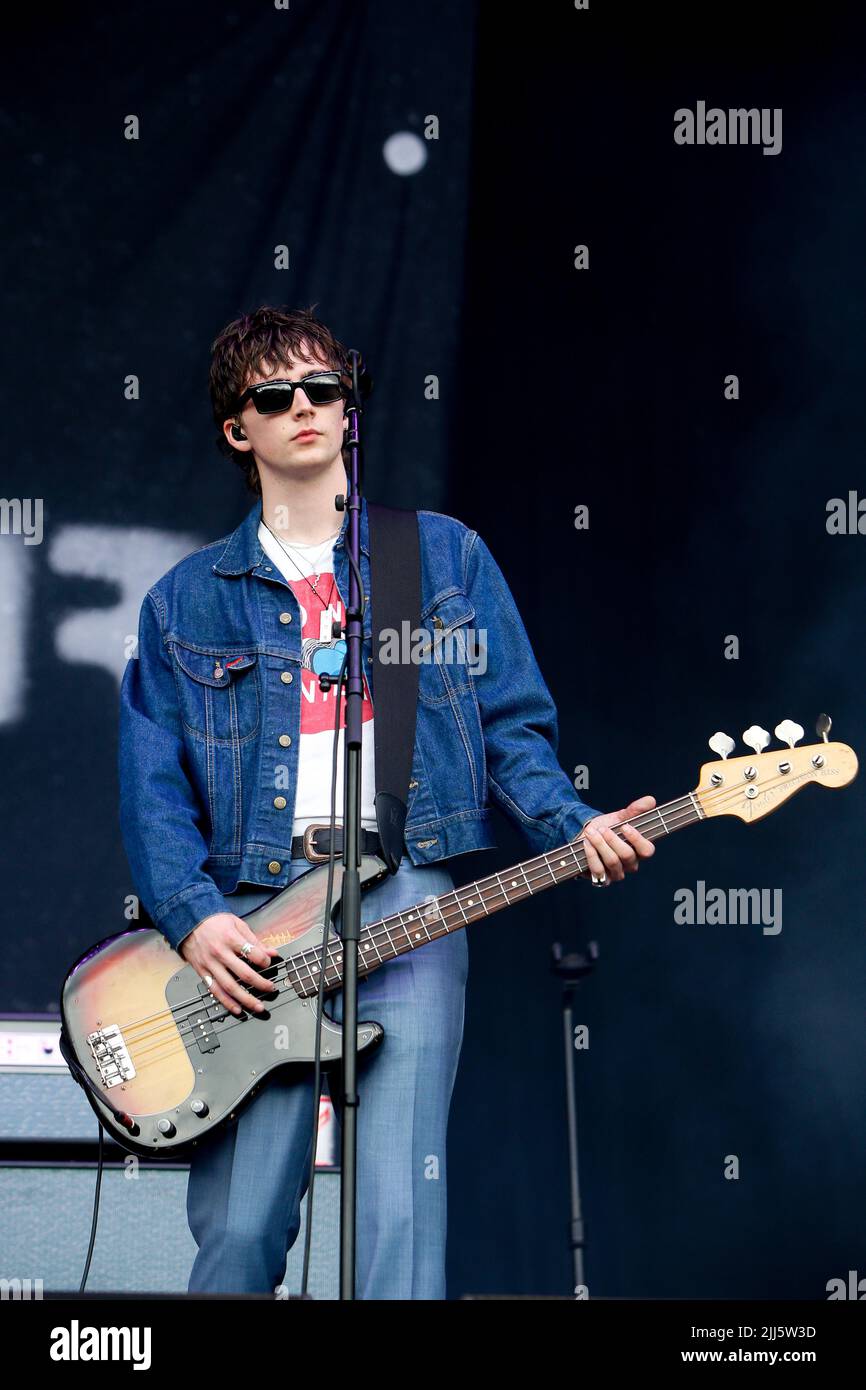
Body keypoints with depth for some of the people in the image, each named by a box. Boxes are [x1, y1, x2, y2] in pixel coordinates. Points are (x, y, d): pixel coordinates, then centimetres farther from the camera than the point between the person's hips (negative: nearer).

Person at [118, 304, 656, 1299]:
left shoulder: (446, 556, 14)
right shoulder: (186, 601, 15)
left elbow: (514, 726, 10)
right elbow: (152, 781, 8)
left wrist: (577, 831, -9)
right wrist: (194, 917, -8)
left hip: (408, 907, -1)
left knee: (400, 1218, -10)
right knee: (237, 1228, -1)